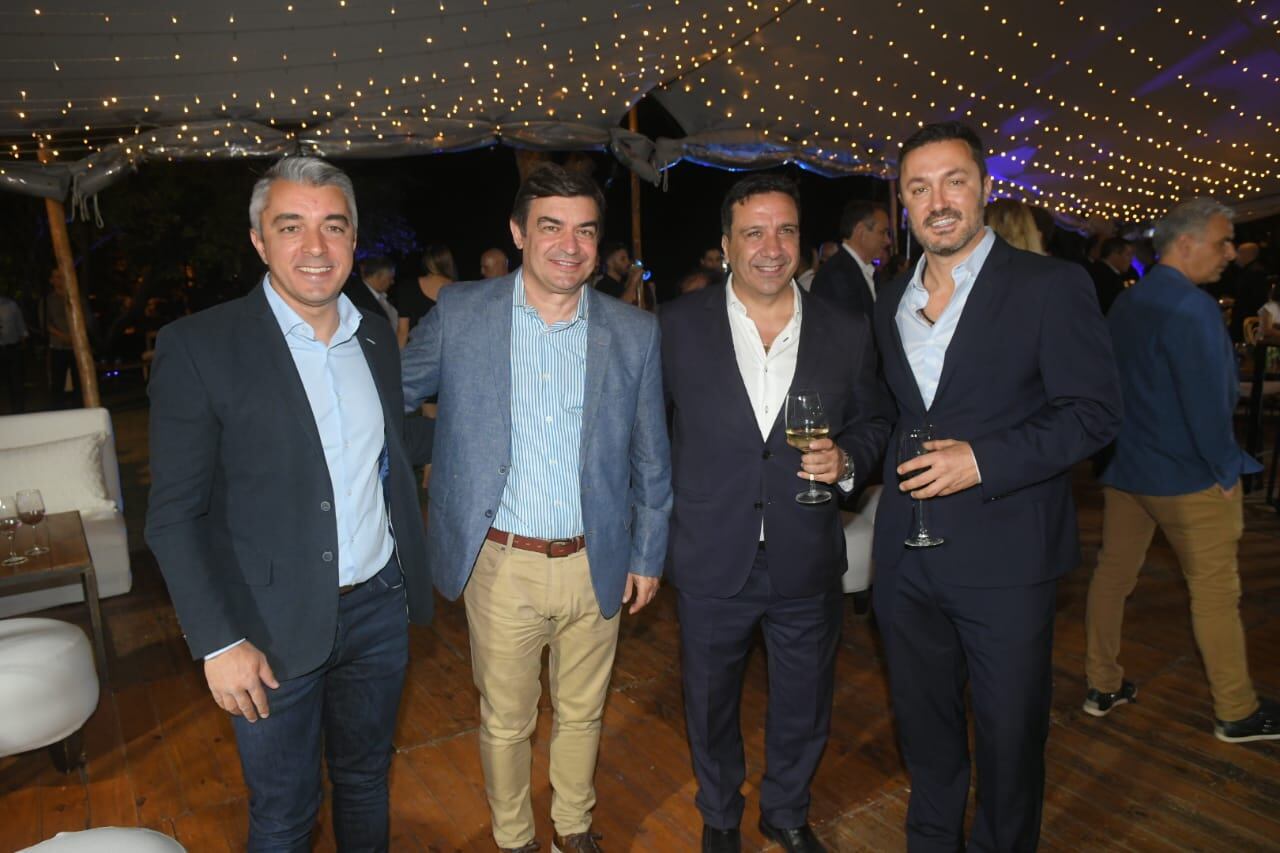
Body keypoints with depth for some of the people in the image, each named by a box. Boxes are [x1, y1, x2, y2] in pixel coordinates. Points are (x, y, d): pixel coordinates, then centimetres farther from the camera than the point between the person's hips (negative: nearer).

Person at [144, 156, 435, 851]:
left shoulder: (376, 338, 2)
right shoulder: (198, 347, -13)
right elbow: (174, 515, -12)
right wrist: (218, 641, -14)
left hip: (379, 607, 4)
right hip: (275, 629, -4)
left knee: (365, 777, 25)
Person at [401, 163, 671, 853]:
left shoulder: (635, 332, -3)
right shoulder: (459, 315, -6)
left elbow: (650, 456, 4)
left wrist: (648, 554, 7)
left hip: (596, 564, 2)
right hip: (500, 564, -1)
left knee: (581, 713, 21)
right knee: (505, 721, 18)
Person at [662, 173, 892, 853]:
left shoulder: (847, 335, -4)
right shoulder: (678, 327, -8)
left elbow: (874, 421, 8)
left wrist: (846, 459, -13)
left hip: (807, 564, 2)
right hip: (711, 561, -1)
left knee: (804, 708, 21)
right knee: (710, 705, 20)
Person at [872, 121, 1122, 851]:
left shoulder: (1051, 286, -7)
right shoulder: (891, 303, 10)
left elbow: (1095, 411, -11)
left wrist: (984, 460, -21)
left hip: (1004, 555, -4)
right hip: (906, 553, 5)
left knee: (1010, 731, 12)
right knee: (924, 723, 20)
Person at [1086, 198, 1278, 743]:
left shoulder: (1124, 304, 7)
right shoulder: (1192, 308, -18)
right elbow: (1209, 402, -20)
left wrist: (1123, 449, 16)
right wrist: (1226, 471, -9)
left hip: (1124, 468, 8)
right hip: (1188, 478, -8)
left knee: (1112, 575, 12)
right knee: (1215, 592, 6)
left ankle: (1103, 687, 23)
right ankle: (1236, 713, 22)